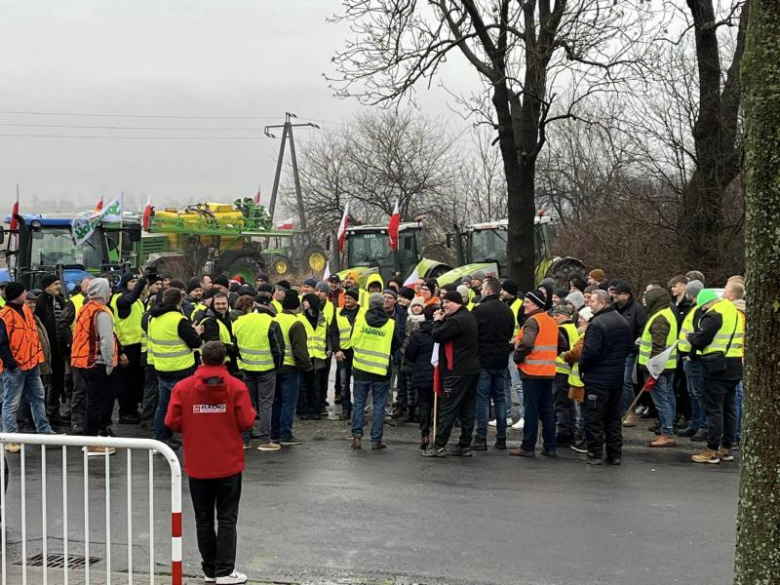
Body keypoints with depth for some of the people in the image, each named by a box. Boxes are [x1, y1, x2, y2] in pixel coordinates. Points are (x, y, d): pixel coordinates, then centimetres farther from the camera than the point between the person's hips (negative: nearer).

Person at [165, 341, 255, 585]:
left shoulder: (182, 387, -6)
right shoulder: (236, 387, -9)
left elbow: (172, 423, -7)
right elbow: (246, 422, -12)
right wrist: (252, 413, 10)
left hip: (197, 466, 1)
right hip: (229, 464, -1)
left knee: (204, 519, 13)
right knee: (226, 519, 6)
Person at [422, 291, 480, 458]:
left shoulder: (456, 320, -17)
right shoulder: (470, 317, 15)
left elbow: (437, 336, -16)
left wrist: (437, 321, 1)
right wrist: (442, 320, 5)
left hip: (457, 371, -9)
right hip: (472, 369, 9)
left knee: (448, 409, -5)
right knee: (467, 409, 9)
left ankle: (439, 445, -2)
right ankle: (465, 445, 13)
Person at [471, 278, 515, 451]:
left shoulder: (479, 310, -15)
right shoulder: (508, 311, 5)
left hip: (483, 360, -5)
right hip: (501, 360, 5)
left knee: (482, 399, -1)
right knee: (500, 398, 11)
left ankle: (481, 438, -2)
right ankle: (501, 438, 13)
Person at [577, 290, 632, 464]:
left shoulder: (597, 324, -20)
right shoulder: (623, 322, 9)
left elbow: (590, 351, -24)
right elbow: (629, 345, 17)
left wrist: (582, 367, -7)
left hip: (597, 378, -8)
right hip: (617, 378, 8)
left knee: (593, 417, 1)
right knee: (614, 417, 14)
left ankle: (595, 453, 2)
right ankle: (615, 454, 17)